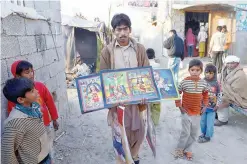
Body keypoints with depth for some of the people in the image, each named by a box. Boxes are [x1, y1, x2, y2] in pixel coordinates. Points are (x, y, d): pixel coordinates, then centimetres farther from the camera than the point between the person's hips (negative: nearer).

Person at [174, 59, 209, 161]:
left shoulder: (203, 83, -2)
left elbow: (205, 94, 15)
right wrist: (179, 106, -8)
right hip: (186, 112, -4)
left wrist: (205, 105, 8)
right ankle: (179, 149, 23)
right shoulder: (184, 82, -15)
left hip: (197, 112, 4)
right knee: (186, 132, 0)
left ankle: (187, 150, 31)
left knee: (194, 134, 13)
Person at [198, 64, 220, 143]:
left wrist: (217, 105, -4)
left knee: (210, 123, 7)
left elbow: (219, 95, -1)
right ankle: (203, 133, 38)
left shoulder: (216, 84, -9)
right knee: (202, 121, 17)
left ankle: (208, 136, 26)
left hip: (211, 107, -2)